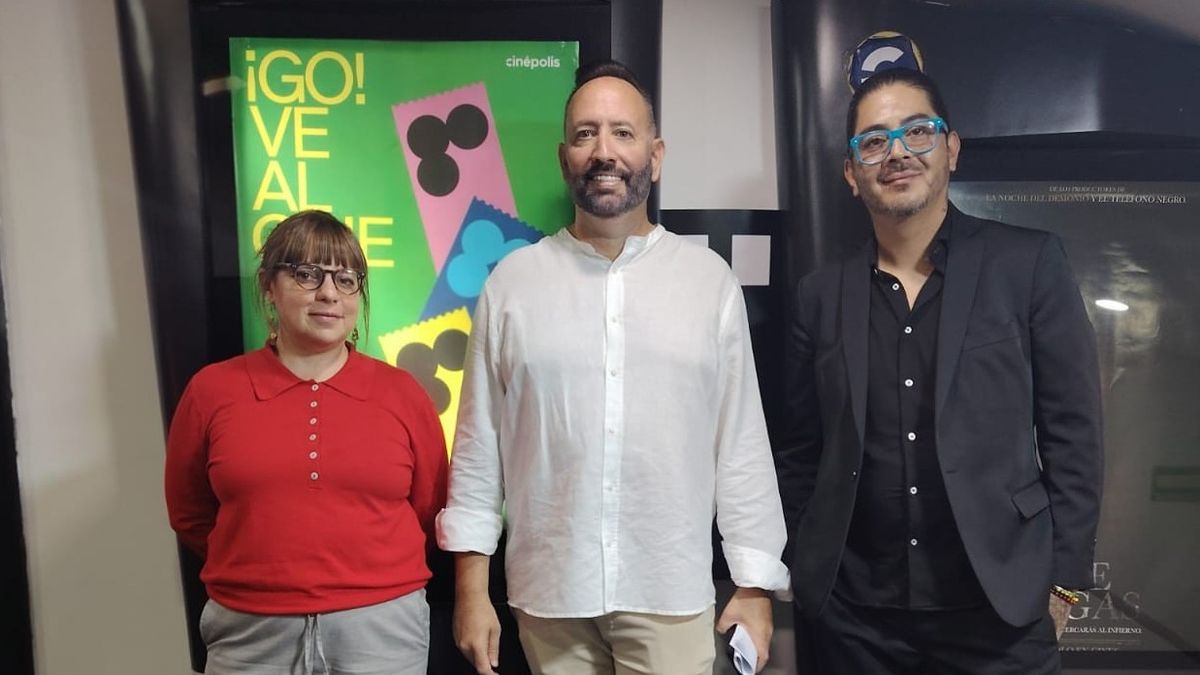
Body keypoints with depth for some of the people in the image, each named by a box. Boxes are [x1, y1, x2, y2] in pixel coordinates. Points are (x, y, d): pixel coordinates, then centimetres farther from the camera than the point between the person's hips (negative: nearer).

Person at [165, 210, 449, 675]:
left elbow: (428, 515, 7)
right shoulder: (212, 391, -2)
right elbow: (190, 516, 10)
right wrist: (266, 566, 12)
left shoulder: (402, 394, -2)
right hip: (252, 634, 0)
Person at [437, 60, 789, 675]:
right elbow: (478, 444, 2)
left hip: (672, 595, 0)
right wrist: (471, 586, 1)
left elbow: (742, 443, 1)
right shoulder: (513, 280, 0)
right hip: (548, 595, 1)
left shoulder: (710, 279, 0)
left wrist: (755, 584, 0)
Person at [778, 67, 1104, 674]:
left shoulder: (1029, 262, -3)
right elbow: (802, 453, 7)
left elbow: (1072, 431, -2)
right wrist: (802, 575, 7)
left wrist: (1061, 580, -3)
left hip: (1000, 611, -1)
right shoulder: (822, 295, 3)